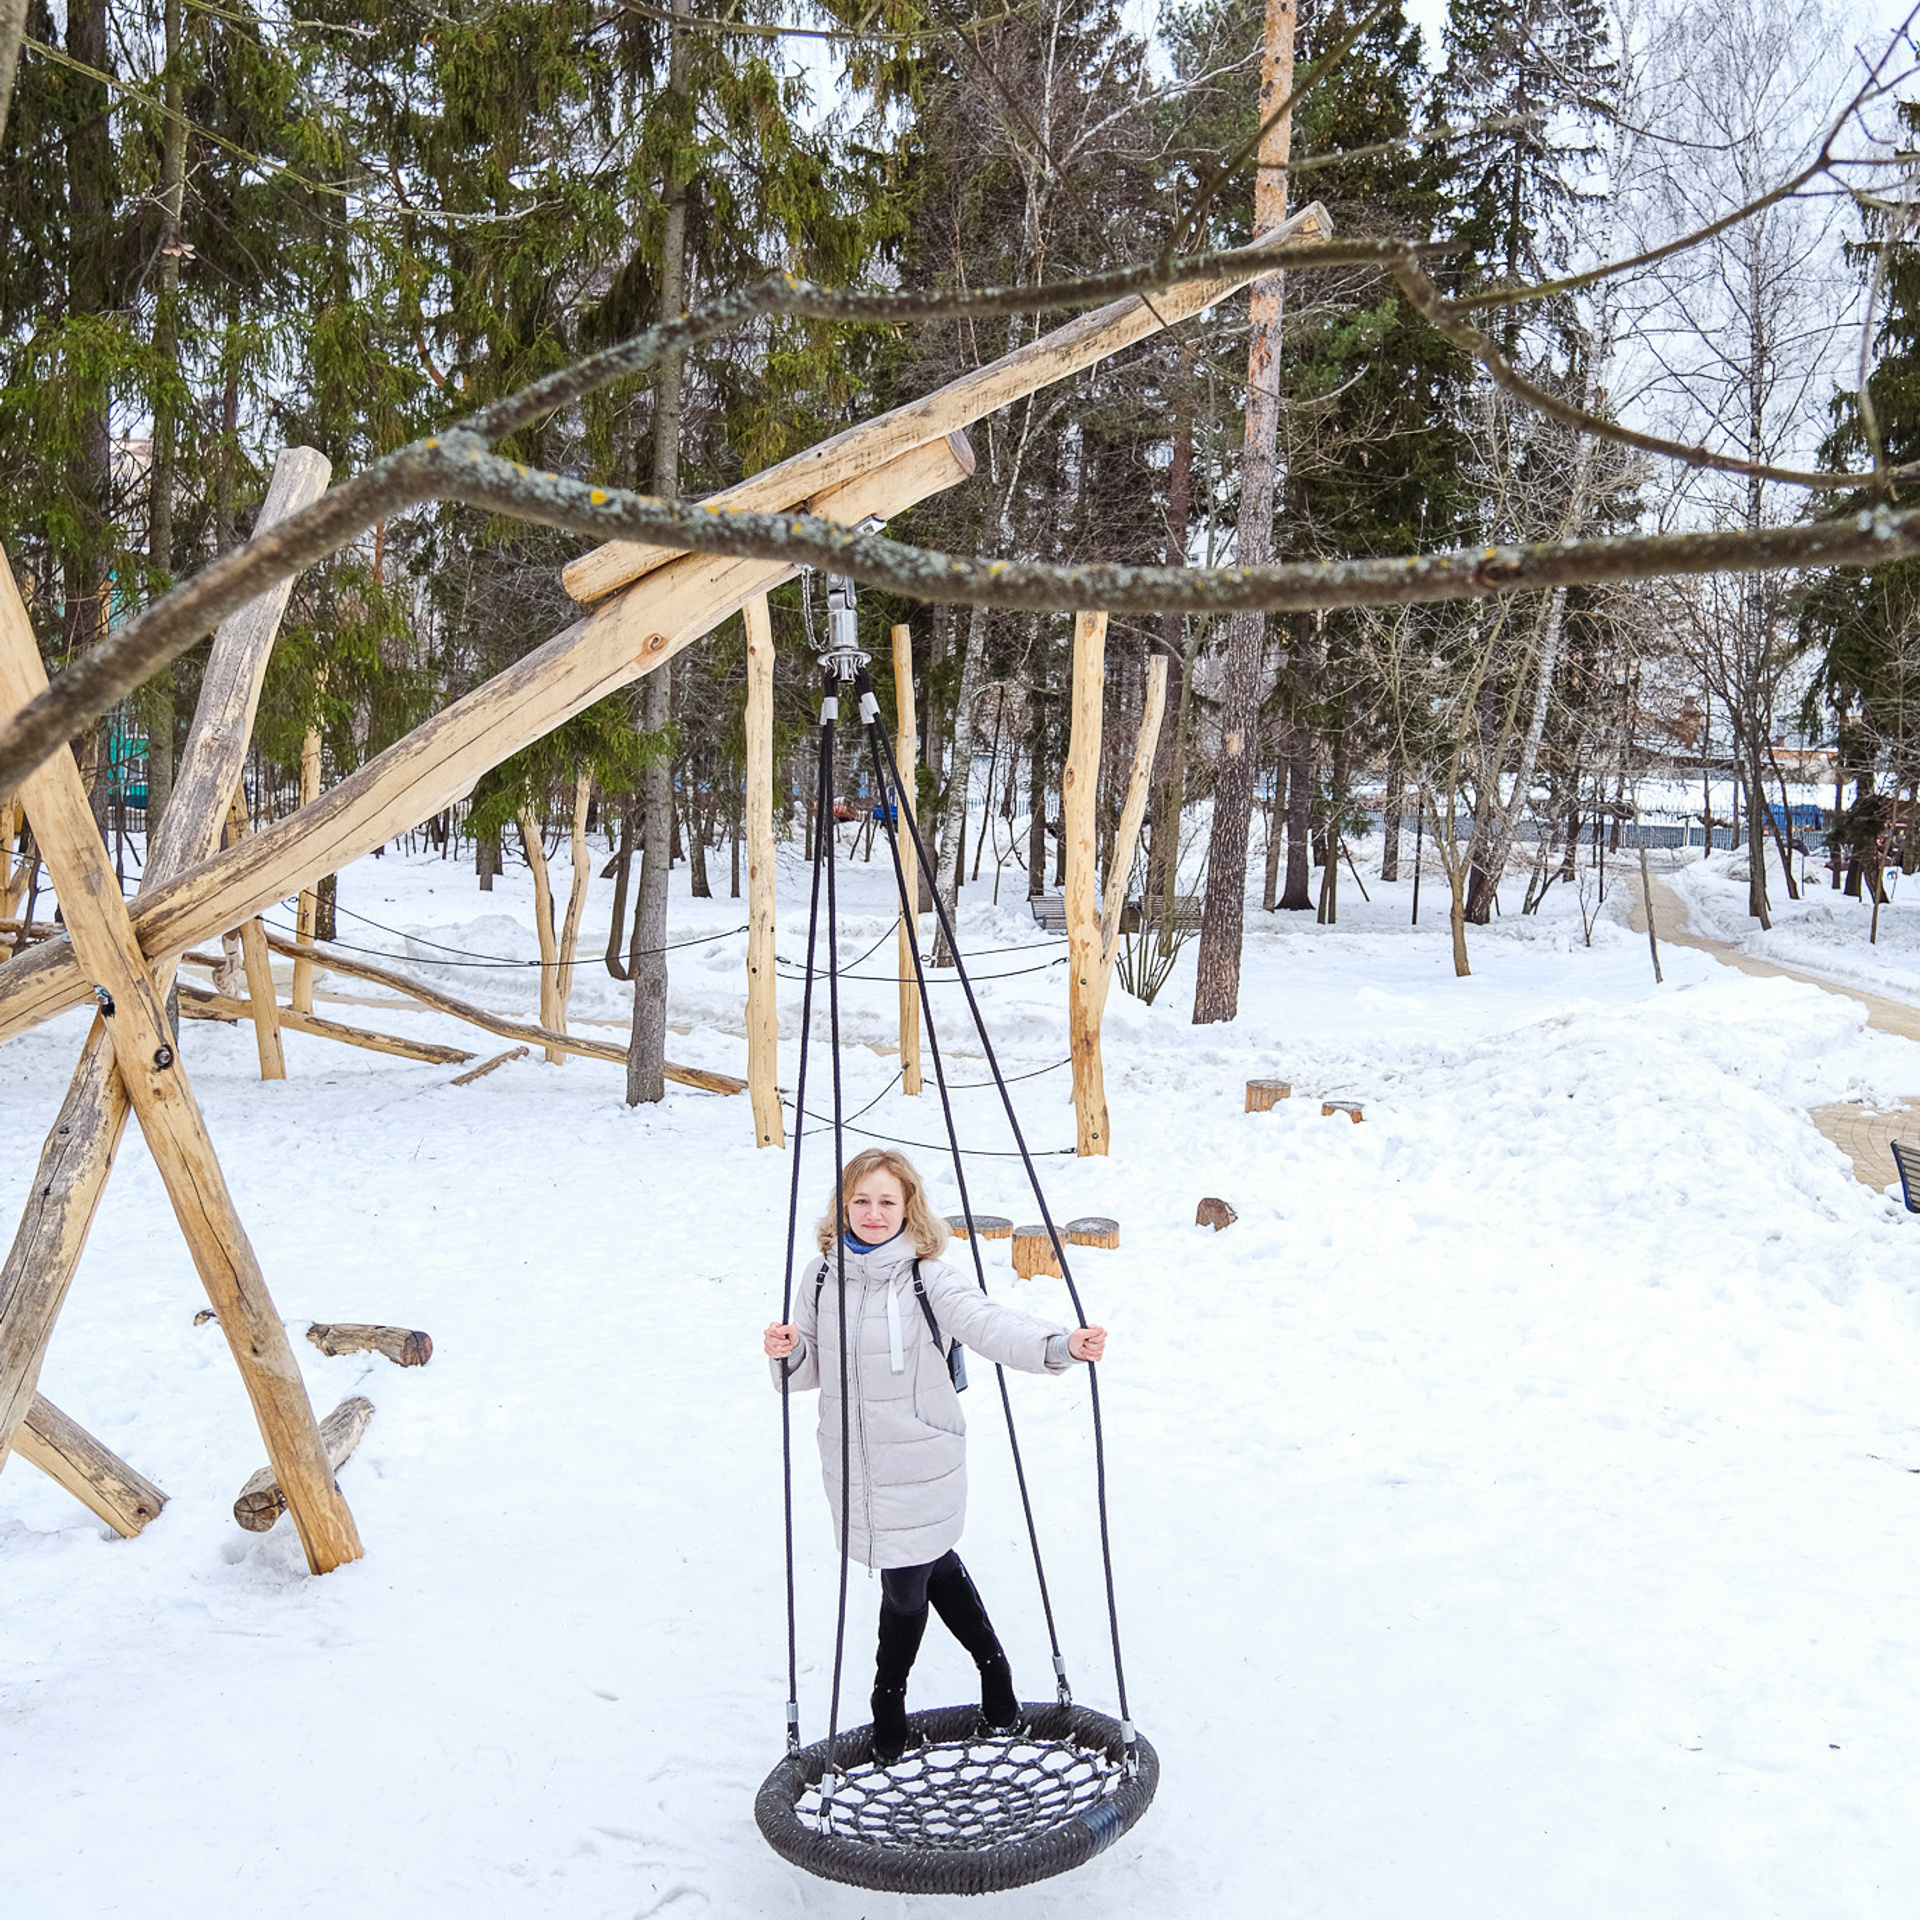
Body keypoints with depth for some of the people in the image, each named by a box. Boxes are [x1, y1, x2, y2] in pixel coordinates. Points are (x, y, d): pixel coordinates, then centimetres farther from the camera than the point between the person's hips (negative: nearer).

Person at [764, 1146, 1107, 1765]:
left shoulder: (927, 1278, -14)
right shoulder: (822, 1278, 1)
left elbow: (990, 1323, -29)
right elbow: (812, 1369, 9)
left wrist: (1059, 1345, -46)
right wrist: (789, 1354, -14)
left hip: (917, 1465, -4)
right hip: (853, 1464, 4)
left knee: (906, 1584, 6)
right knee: (932, 1564, 18)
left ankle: (888, 1703, 33)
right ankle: (992, 1664, 41)